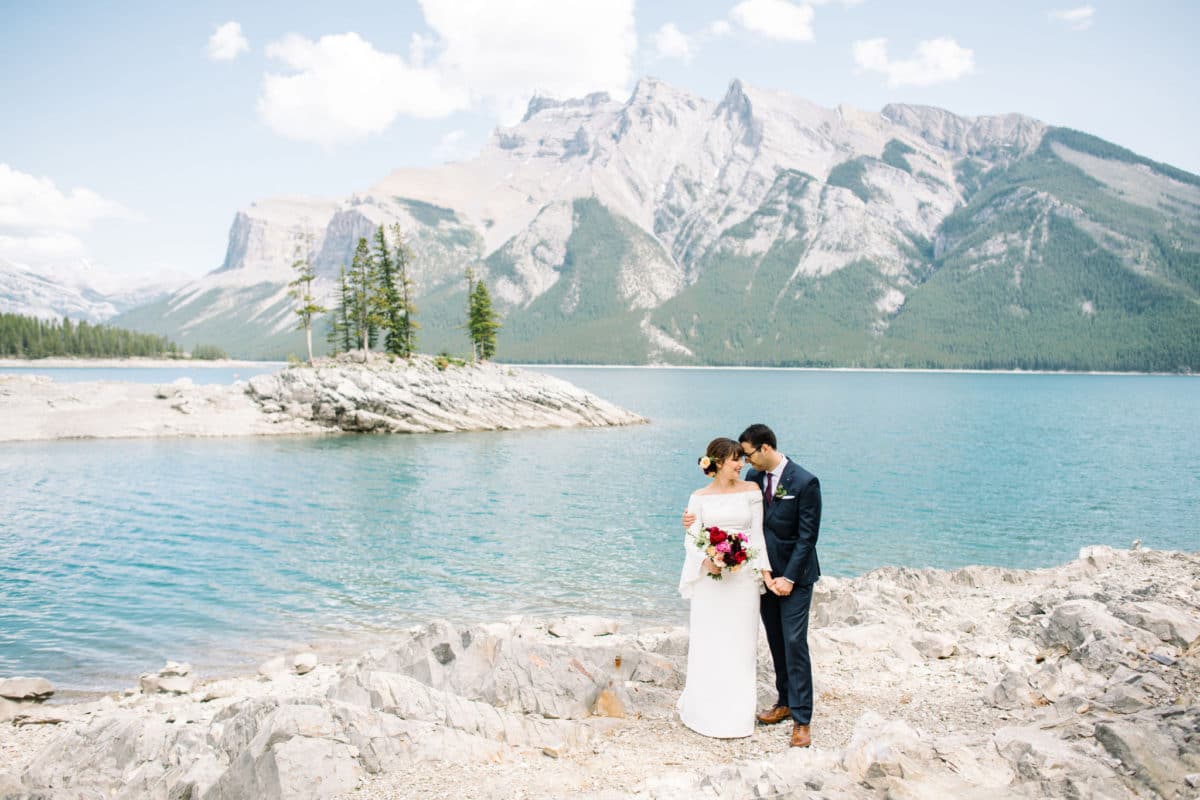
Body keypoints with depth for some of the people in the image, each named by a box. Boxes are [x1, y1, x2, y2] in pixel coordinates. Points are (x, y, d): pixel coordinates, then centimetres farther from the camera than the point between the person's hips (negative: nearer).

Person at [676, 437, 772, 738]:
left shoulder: (751, 491, 2)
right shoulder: (699, 497, 2)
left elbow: (757, 534, 3)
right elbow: (691, 538, 0)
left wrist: (765, 571, -6)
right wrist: (706, 561, -19)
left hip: (743, 576, 0)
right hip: (710, 577, 0)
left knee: (740, 643, 6)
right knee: (708, 643, 5)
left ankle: (737, 713, 19)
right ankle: (706, 710, 20)